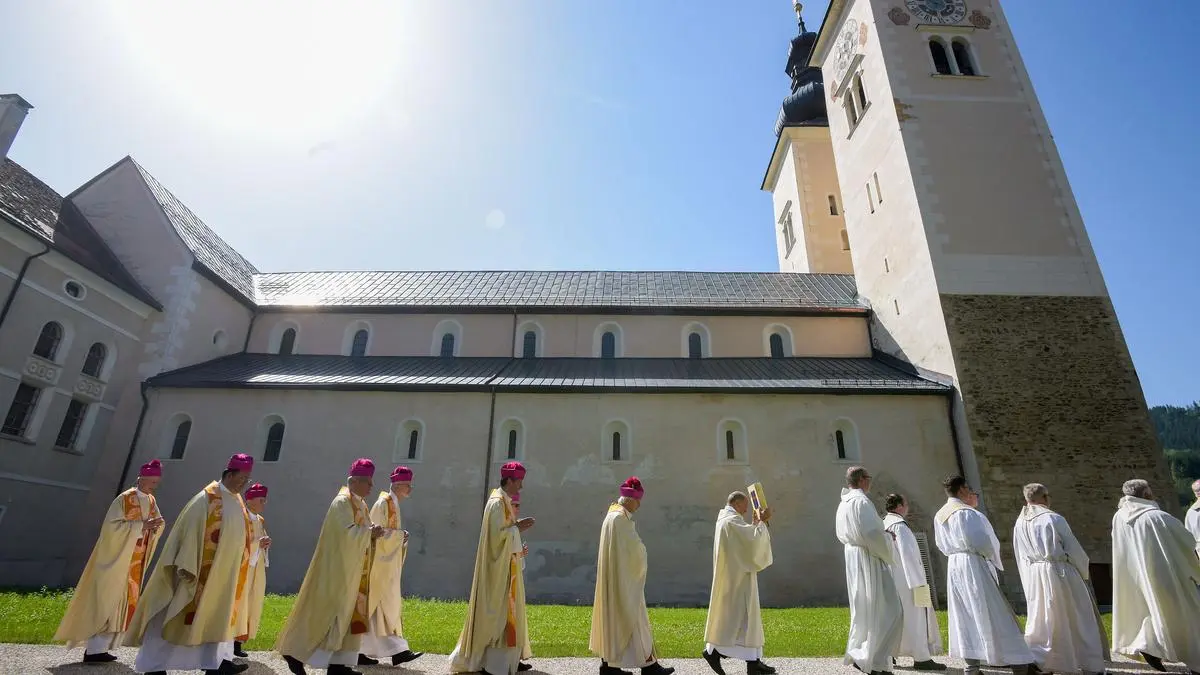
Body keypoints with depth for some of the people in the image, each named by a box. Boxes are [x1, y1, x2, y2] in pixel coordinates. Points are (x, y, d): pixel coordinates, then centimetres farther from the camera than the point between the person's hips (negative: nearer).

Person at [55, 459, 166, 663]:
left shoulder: (151, 501, 8)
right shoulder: (124, 499, -13)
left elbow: (159, 523, 12)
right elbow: (112, 526, -20)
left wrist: (155, 527, -10)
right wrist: (141, 526, -26)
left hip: (135, 562, 7)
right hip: (117, 558, -7)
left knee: (122, 603, 9)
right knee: (106, 601, -4)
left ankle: (101, 647, 17)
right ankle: (93, 650, 4)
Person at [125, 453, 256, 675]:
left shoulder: (237, 502, 9)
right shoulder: (208, 497, -14)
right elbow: (191, 530, -19)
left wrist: (236, 570, 17)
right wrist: (186, 566, -23)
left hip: (222, 573, 8)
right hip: (201, 570, -8)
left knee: (216, 614, 10)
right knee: (179, 614, 1)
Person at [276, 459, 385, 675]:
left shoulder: (359, 503, 13)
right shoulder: (342, 502, -15)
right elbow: (347, 532, -25)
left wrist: (372, 533, -3)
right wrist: (370, 532, -17)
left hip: (352, 569, 9)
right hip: (338, 568, -9)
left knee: (349, 614, 8)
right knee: (326, 612, -2)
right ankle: (295, 652, 14)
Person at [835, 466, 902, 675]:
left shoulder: (843, 504, 11)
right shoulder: (861, 501, -17)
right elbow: (872, 534, -22)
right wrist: (887, 557, -4)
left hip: (852, 558, 9)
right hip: (869, 559, -9)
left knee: (864, 609, 17)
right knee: (887, 610, -1)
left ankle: (857, 654, 21)